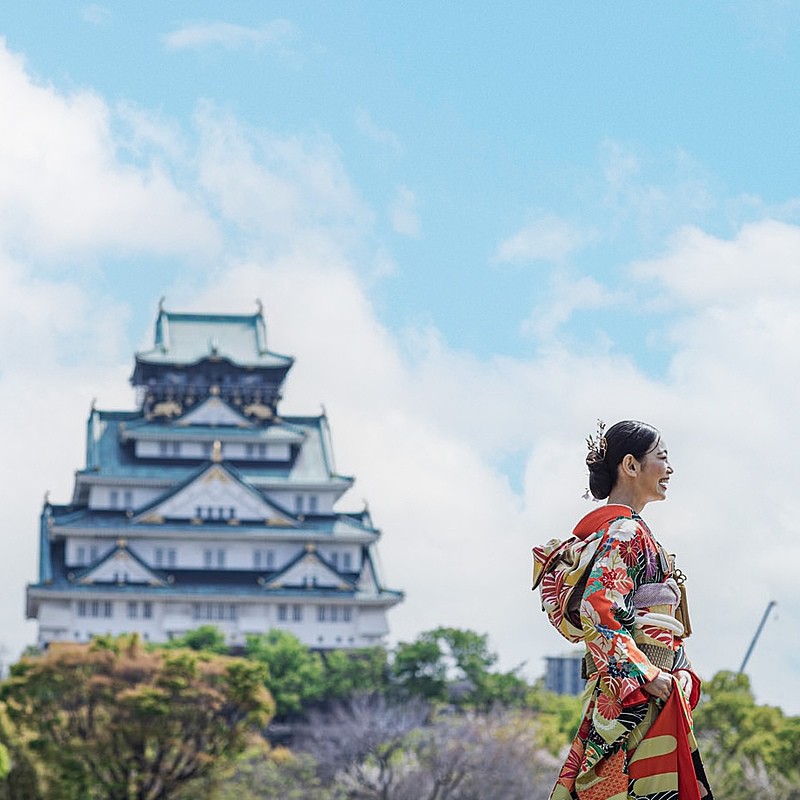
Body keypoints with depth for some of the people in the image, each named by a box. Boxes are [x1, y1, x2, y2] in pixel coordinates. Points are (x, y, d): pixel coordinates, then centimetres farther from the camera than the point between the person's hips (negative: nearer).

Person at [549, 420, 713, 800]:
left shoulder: (630, 530, 21)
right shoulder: (625, 530, -9)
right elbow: (597, 611, -21)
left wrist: (682, 671, 13)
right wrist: (647, 676, -19)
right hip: (637, 696, -10)